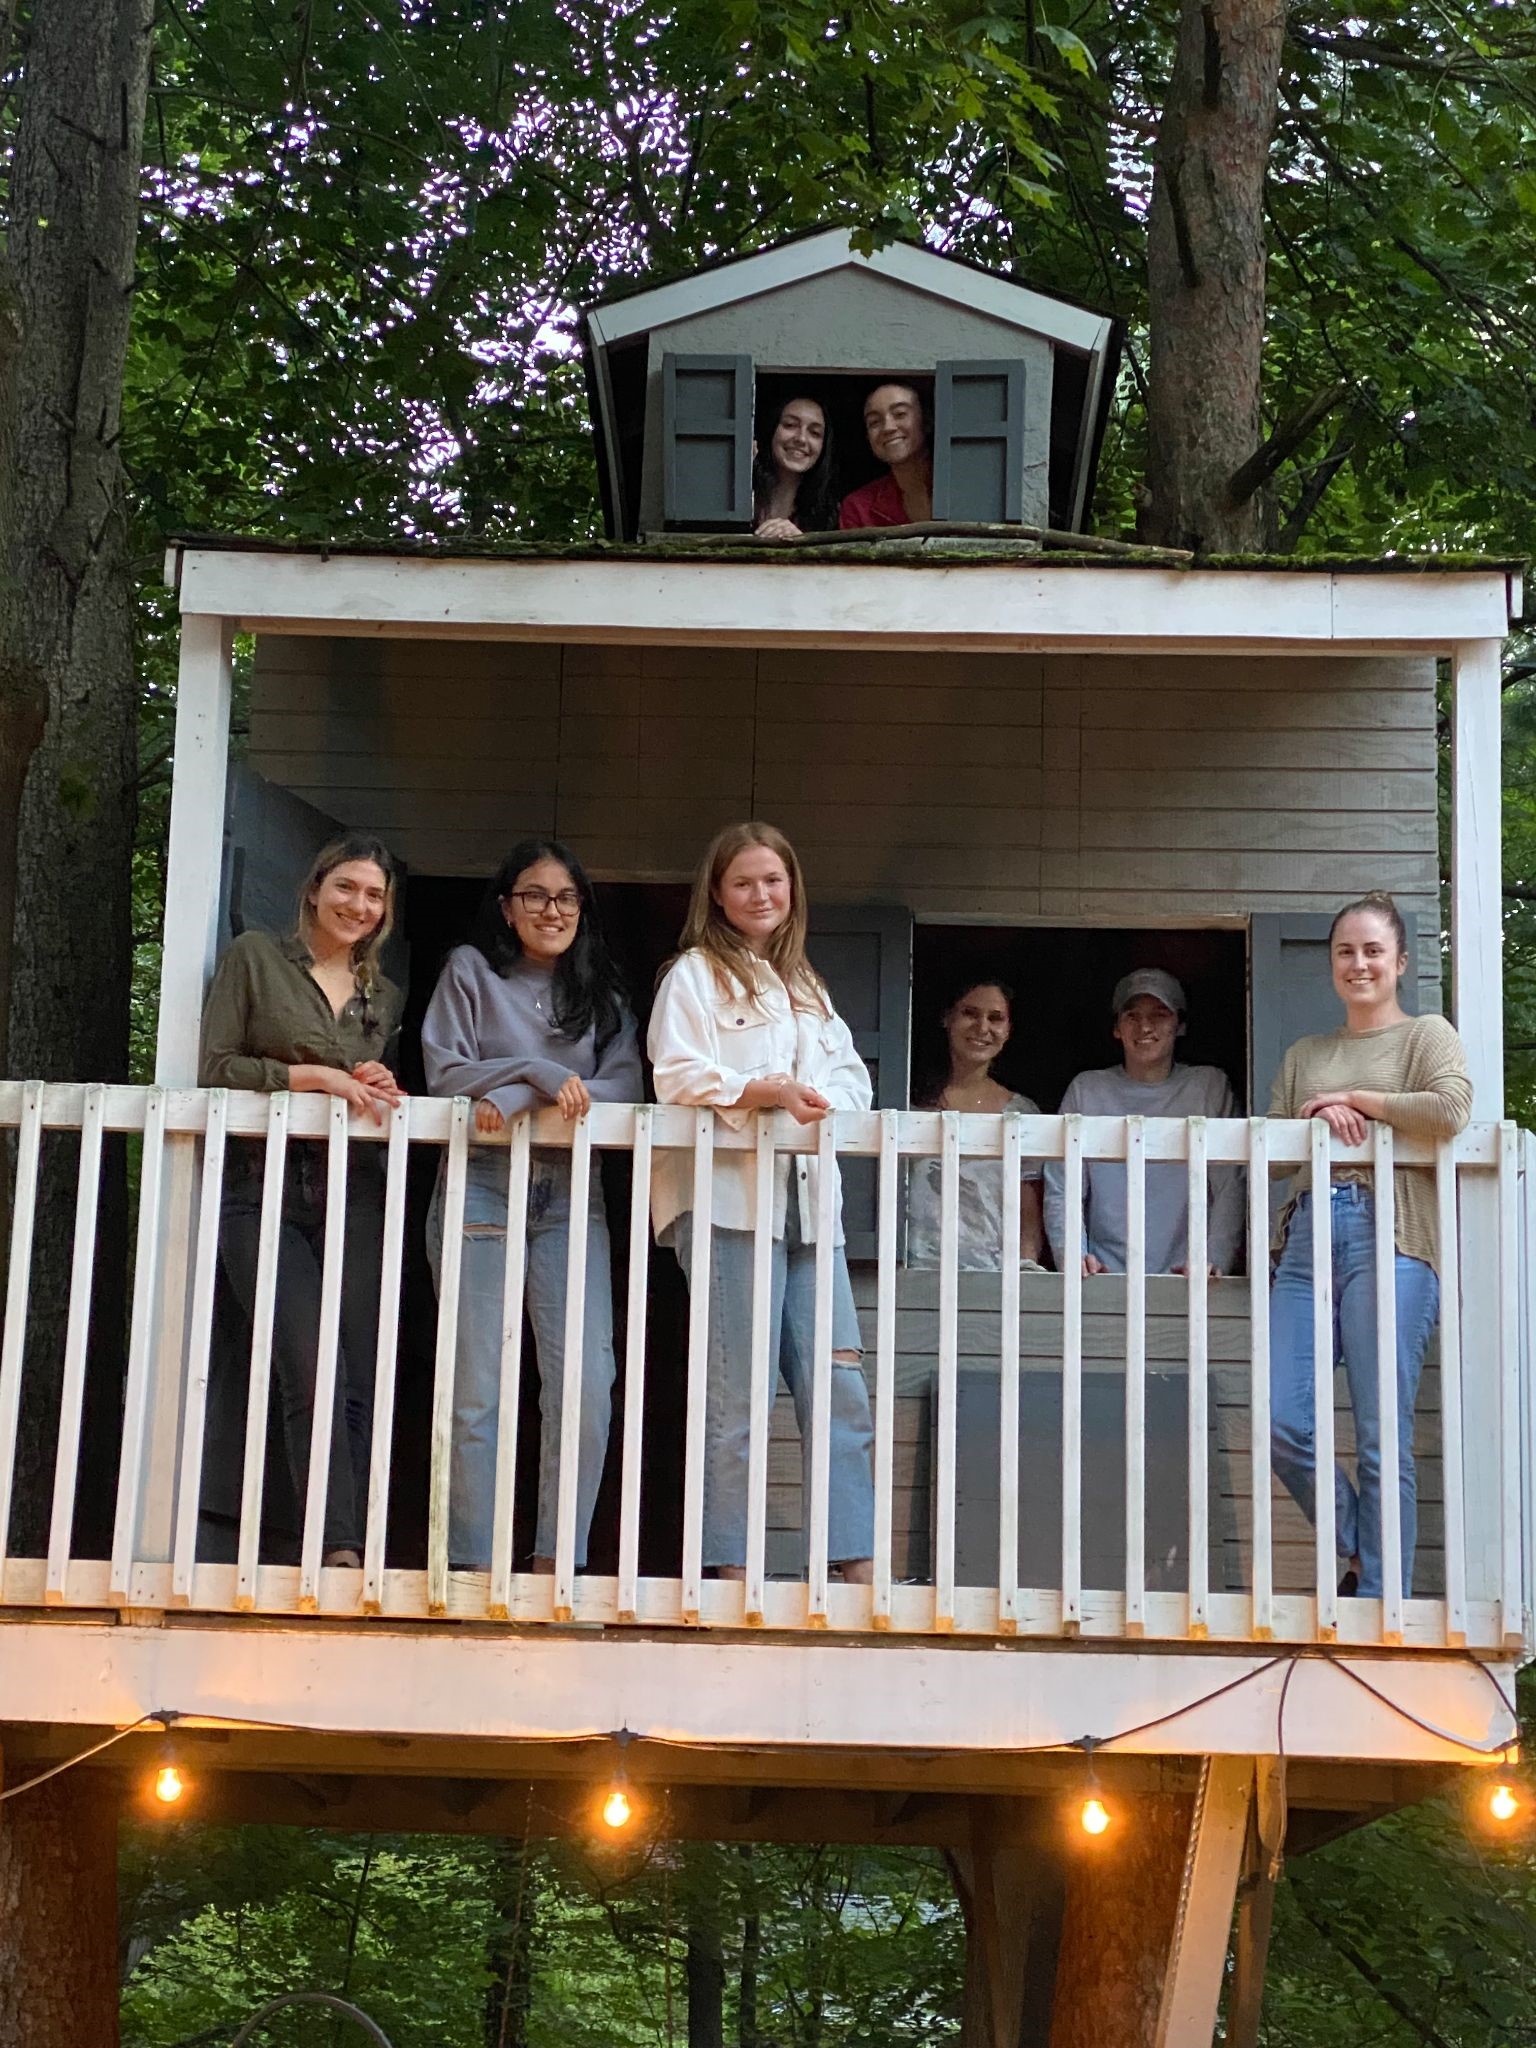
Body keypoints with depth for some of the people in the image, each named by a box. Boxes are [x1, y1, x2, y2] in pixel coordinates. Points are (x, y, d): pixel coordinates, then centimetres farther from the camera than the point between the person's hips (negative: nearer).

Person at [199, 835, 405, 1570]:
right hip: (265, 1189, -4)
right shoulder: (254, 958, 7)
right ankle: (339, 1549, -20)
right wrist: (312, 1076, -10)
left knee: (360, 1384, -6)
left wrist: (378, 1089, 2)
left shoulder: (383, 996, 20)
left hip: (354, 1192, 4)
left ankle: (347, 1552, -5)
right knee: (311, 1375, -16)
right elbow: (215, 1067, -1)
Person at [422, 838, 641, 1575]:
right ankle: (475, 1566, 0)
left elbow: (626, 1087, 1)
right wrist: (547, 1077, -10)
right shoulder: (470, 971, 10)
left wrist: (515, 1097, -11)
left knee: (586, 1380, -10)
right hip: (481, 1189, -2)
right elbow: (445, 1070, -2)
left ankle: (556, 1563, -4)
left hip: (570, 1193, 2)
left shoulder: (601, 991, 16)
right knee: (478, 1387, -4)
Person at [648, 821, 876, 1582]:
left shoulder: (806, 988, 25)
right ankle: (732, 1570, -1)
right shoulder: (696, 975, 4)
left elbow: (852, 1075, 17)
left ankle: (860, 1566, 1)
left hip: (806, 1201, 6)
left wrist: (822, 1096, -4)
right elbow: (678, 1075, -9)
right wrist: (766, 1091, -19)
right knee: (737, 1397, -6)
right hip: (729, 1196, -6)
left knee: (840, 1390, 0)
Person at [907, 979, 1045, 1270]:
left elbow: (1029, 1216, 12)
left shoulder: (1023, 1113, 12)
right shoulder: (915, 1102, 7)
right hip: (919, 1270, -1)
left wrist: (1025, 1265, -5)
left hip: (996, 1275, 1)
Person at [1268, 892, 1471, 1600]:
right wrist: (1319, 1118, -5)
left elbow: (1450, 1110, -11)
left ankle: (1381, 1605, -1)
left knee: (1382, 1441, -7)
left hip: (1388, 1237, -5)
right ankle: (1359, 1552, 13)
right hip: (1307, 1238, 5)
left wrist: (1355, 1100, -2)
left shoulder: (1426, 1035, 9)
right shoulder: (1303, 1056, 24)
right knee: (1282, 1424, -9)